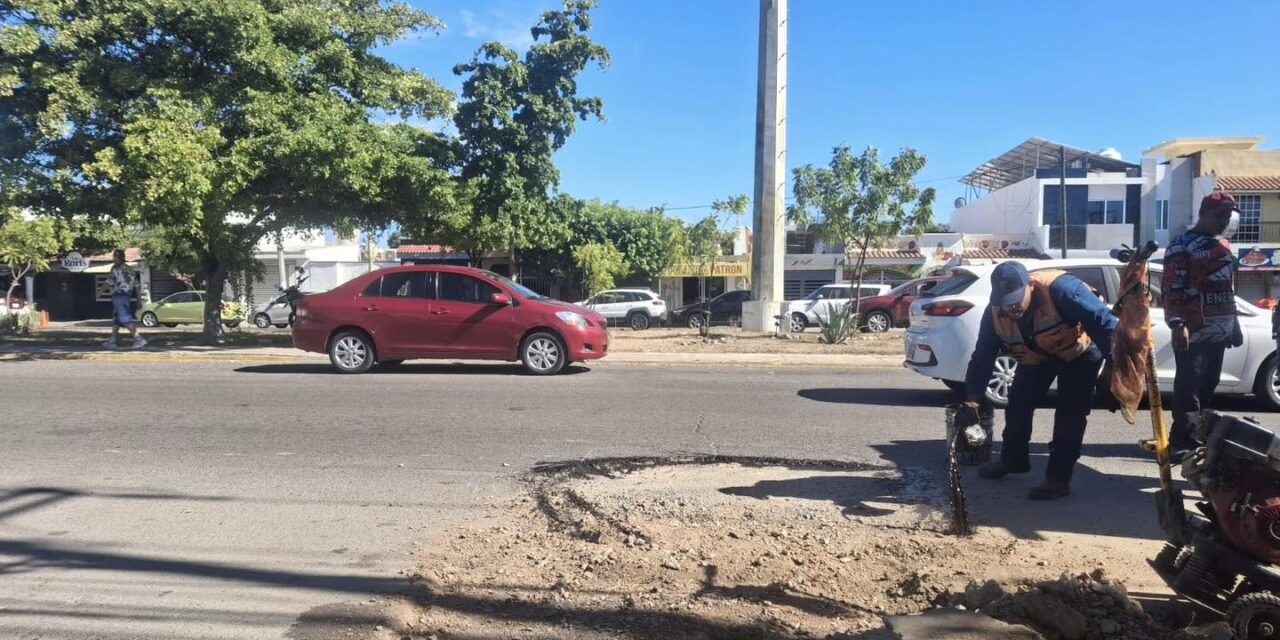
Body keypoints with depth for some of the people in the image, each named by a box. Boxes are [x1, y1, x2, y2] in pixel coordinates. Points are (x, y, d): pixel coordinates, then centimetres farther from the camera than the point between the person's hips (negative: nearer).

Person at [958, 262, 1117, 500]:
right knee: (1018, 403, 6)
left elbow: (1103, 321, -36)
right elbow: (982, 356, -16)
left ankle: (1059, 478, -7)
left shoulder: (1061, 289, -40)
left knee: (1070, 413, -12)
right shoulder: (995, 314, -23)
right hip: (1037, 356, 5)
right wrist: (974, 397, -23)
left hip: (1079, 351, -5)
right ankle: (1012, 459, 25)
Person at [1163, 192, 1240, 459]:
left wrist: (1235, 325, 23)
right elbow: (1171, 288, -14)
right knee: (1188, 386, -7)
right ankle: (1182, 442, -4)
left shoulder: (1225, 246, 18)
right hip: (1194, 332, -8)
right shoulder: (1182, 245, -6)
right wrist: (1177, 324, -23)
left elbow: (1230, 289, 25)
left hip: (1219, 332, 8)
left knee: (1208, 386, 12)